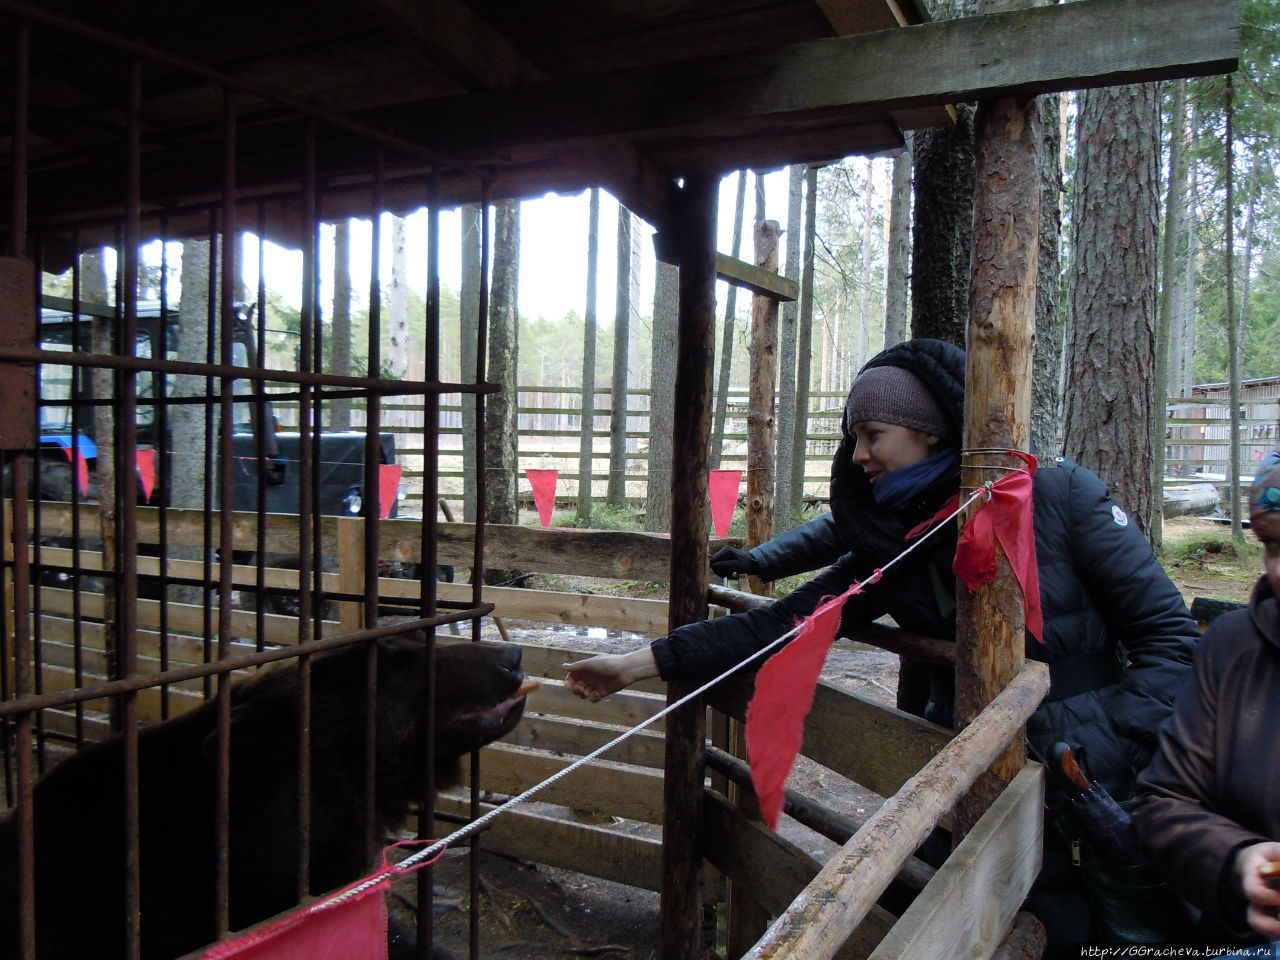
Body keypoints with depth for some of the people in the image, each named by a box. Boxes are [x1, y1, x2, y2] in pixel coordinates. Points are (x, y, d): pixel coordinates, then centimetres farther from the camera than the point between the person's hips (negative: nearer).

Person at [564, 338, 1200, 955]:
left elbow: (1167, 632, -8)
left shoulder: (1059, 495, -11)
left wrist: (1114, 752, -19)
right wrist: (641, 663, -6)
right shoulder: (888, 549, 0)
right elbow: (783, 624, -2)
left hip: (1099, 793, -3)